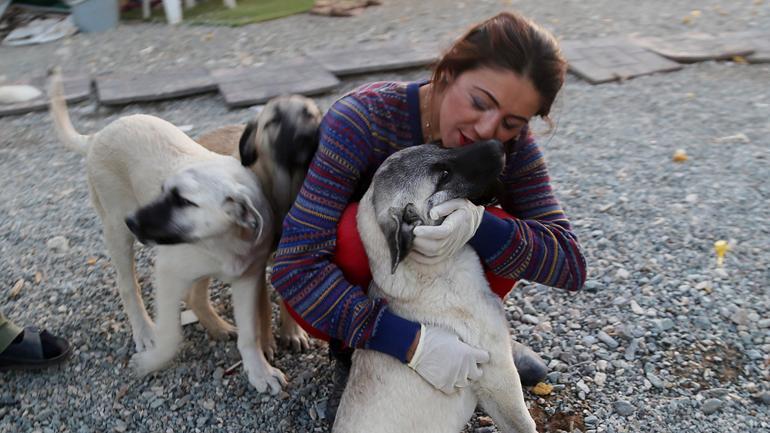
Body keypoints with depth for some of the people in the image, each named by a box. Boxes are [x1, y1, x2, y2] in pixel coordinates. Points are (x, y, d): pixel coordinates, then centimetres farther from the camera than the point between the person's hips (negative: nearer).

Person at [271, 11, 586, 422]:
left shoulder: (512, 144, -19)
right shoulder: (363, 119, -31)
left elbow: (569, 265, -23)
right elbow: (294, 266, -35)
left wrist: (478, 224, -42)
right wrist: (412, 342, -44)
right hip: (347, 288, -2)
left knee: (500, 229, -25)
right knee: (352, 230, -35)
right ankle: (350, 353, -7)